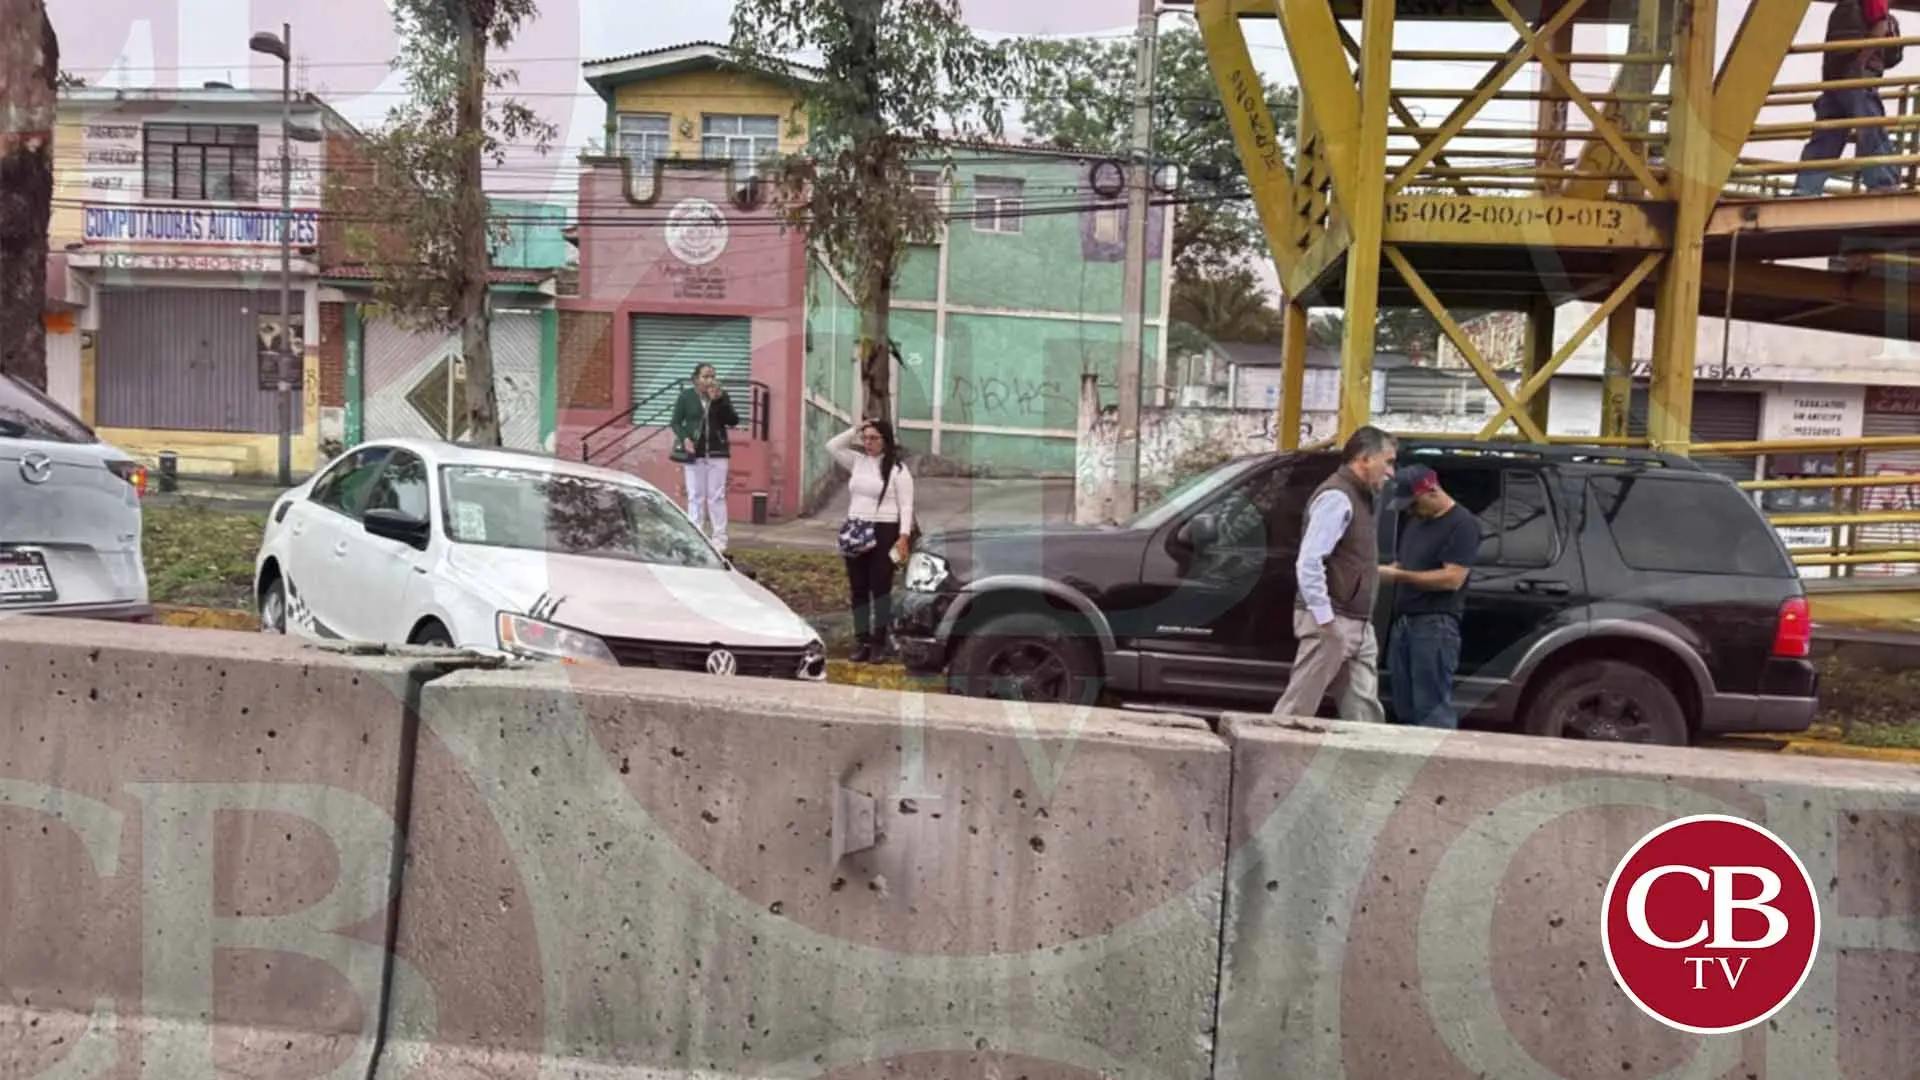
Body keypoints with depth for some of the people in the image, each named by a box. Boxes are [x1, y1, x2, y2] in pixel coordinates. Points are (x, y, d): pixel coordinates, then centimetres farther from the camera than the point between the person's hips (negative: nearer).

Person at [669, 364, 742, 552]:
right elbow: (675, 422, 2)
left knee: (717, 496, 2)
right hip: (694, 453, -1)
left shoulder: (722, 395, 3)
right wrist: (684, 438, -16)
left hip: (717, 452, 1)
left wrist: (719, 401, -14)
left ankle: (719, 541, 4)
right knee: (695, 496, 5)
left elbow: (734, 421, -3)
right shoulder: (686, 396, 0)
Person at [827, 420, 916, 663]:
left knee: (880, 587, -5)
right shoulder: (857, 462, 11)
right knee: (858, 589, 5)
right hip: (856, 532, 6)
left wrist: (904, 537, -17)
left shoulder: (898, 469, -5)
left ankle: (881, 640, 0)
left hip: (884, 532, -6)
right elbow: (832, 446, 10)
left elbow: (906, 506, -8)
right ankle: (862, 640, 10)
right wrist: (854, 430, 2)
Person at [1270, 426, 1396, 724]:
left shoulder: (1359, 497, 17)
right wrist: (1325, 618, -23)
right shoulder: (1337, 496, -14)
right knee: (1298, 706, -4)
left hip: (1357, 625, 10)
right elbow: (1309, 561, -22)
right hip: (1333, 622, -10)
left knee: (1364, 708, 8)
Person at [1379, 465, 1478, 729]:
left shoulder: (1462, 524, -9)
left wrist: (1399, 576, -18)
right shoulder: (1417, 522, 18)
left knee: (1432, 710, -10)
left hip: (1435, 625, -9)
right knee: (1404, 708, 10)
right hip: (1403, 622, 9)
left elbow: (1452, 578, -18)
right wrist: (1384, 571, 4)